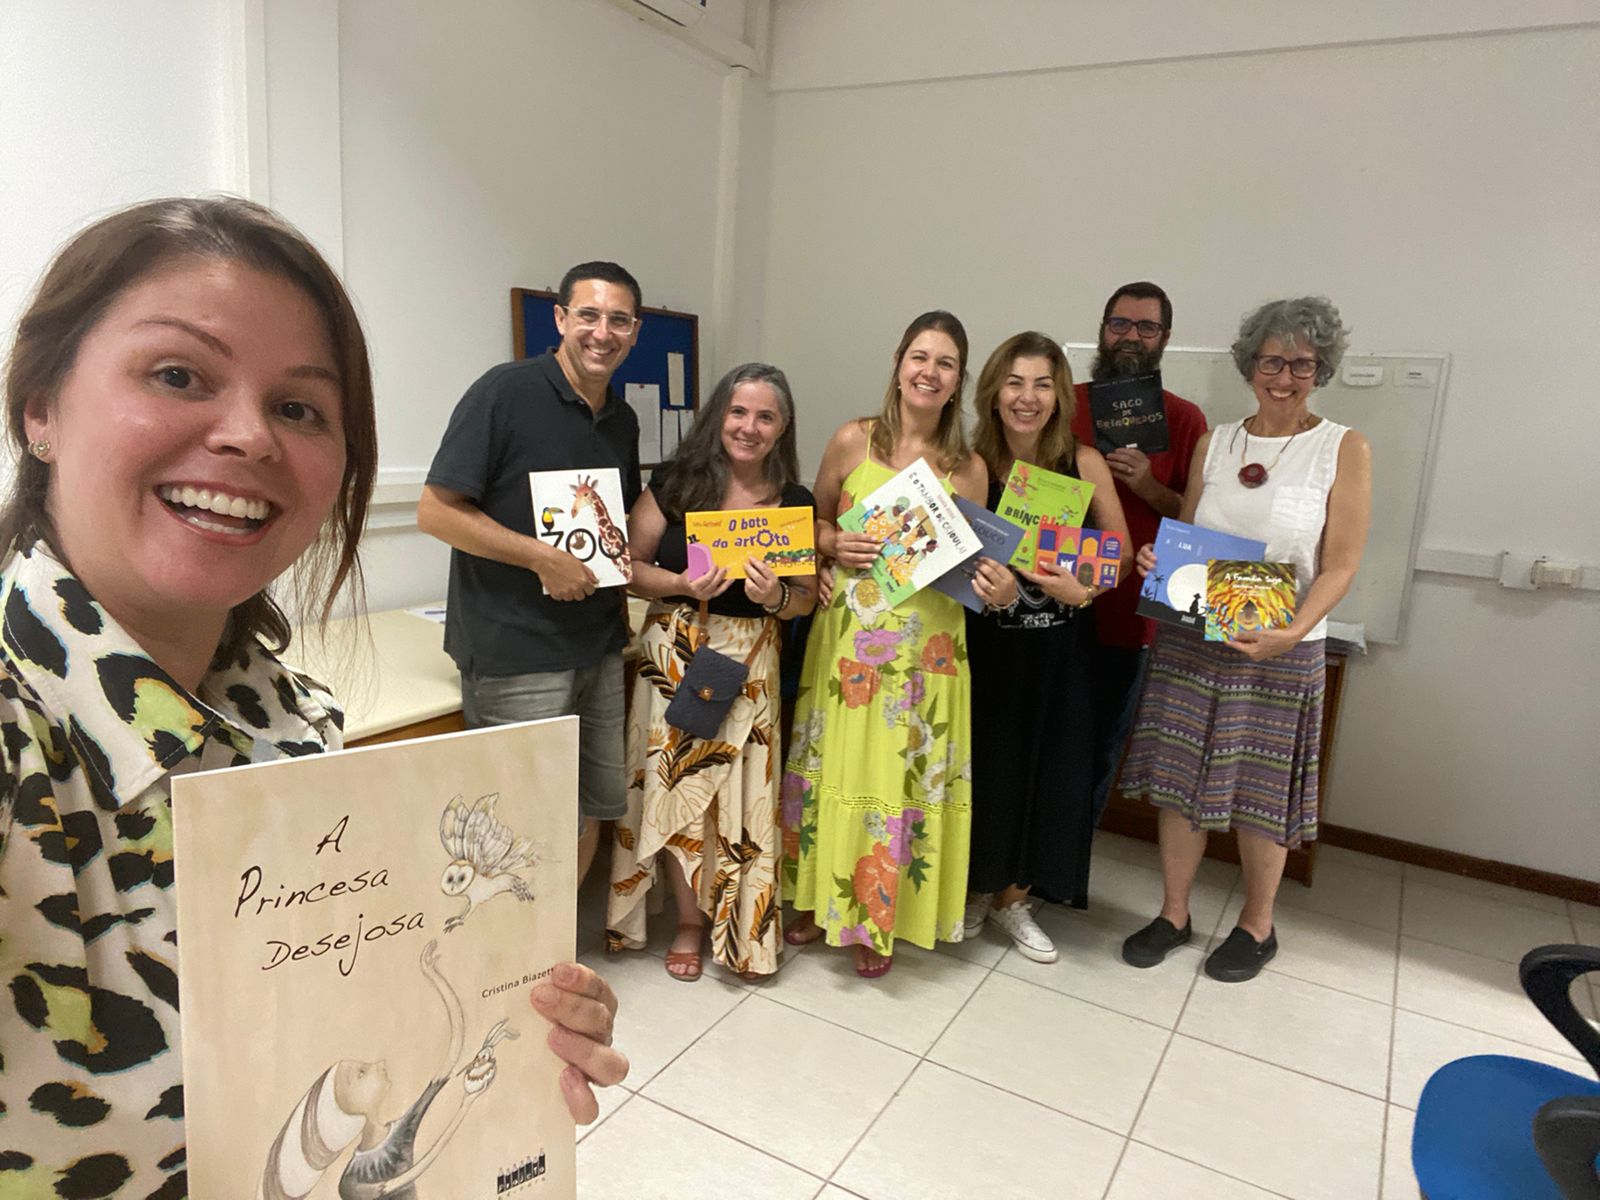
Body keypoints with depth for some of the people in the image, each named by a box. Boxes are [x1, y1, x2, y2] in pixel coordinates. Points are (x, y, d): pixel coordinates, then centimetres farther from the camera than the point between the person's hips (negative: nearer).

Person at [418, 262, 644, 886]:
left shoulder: (623, 419, 11)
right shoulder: (506, 391, -10)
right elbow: (435, 511, -13)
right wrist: (541, 556, -19)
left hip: (599, 646, 7)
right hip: (517, 654, -7)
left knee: (595, 808, 15)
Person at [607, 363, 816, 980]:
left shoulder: (795, 503, 2)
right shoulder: (675, 483, -2)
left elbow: (806, 596, 6)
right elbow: (629, 565, -2)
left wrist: (776, 596, -16)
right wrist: (682, 585, -18)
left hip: (750, 660, 1)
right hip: (675, 652, 0)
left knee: (742, 793, 1)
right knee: (676, 786, 3)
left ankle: (743, 928, 24)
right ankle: (690, 921, 24)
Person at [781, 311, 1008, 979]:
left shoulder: (968, 468, 2)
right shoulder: (853, 441, 0)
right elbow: (812, 523, 10)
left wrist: (999, 588, -12)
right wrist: (835, 545, -11)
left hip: (925, 643, 0)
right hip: (847, 633, 0)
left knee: (904, 772, 6)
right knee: (834, 765, 9)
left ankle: (878, 920, 25)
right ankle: (820, 900, 31)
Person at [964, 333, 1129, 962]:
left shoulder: (1083, 462, -6)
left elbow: (1120, 547, 0)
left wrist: (1083, 589, -17)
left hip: (1058, 649, 1)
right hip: (984, 643, -1)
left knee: (1048, 770, 8)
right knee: (981, 764, 7)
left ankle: (1012, 899, 31)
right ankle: (972, 887, 33)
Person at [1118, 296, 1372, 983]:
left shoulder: (1343, 450, -3)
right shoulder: (1215, 443, 7)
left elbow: (1339, 565, -7)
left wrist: (1290, 633, -23)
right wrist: (1156, 560, -10)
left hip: (1281, 651, -3)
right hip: (1189, 639, 3)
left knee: (1262, 792, 8)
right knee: (1178, 778, 8)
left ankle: (1257, 926, 30)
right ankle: (1173, 914, 27)